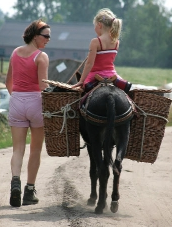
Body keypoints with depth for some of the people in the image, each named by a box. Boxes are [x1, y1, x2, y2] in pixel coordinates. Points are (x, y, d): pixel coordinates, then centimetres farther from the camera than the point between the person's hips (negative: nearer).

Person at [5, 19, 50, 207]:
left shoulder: (15, 53, 8)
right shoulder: (41, 57, -10)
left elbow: (8, 82, 14)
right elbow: (43, 86, -16)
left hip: (16, 102, 4)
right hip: (35, 101, -4)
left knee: (18, 149, 2)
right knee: (35, 149, 11)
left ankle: (15, 181, -23)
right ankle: (29, 191, 13)